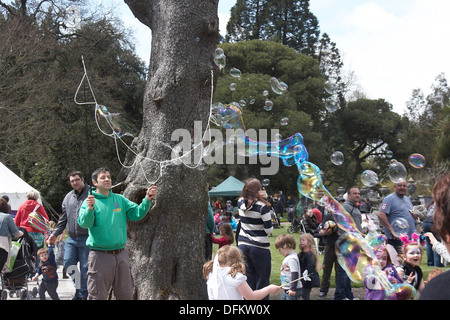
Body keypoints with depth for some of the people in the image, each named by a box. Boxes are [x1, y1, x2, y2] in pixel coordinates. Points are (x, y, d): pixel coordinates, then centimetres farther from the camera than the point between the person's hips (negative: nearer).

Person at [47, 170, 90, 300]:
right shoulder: (68, 197, 13)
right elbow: (63, 218, 19)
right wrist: (55, 233, 15)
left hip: (86, 238, -5)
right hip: (71, 238, 5)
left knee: (84, 268, 1)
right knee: (68, 264, 3)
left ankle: (83, 294, 15)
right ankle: (79, 286, 24)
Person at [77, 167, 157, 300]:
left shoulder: (120, 199, 10)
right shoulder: (90, 201, -3)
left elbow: (137, 213, 3)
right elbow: (84, 223, -17)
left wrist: (147, 199, -12)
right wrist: (90, 209, -36)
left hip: (121, 254, 4)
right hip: (100, 255, -4)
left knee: (126, 294, 14)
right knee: (98, 296, 4)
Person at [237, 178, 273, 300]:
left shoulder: (241, 203, 0)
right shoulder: (263, 206, -16)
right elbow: (269, 230, -14)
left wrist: (262, 197, 6)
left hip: (243, 245, 5)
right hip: (259, 247, -5)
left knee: (248, 278, 11)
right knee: (262, 280, 4)